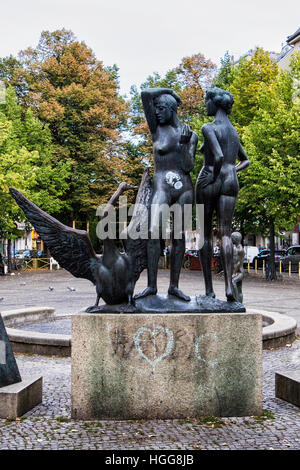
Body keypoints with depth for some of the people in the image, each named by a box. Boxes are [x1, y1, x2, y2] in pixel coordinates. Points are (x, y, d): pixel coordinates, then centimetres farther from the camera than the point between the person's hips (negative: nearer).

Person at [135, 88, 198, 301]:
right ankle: (152, 285, -14)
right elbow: (146, 94, 1)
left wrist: (185, 143, -10)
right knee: (154, 233, -16)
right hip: (162, 186, -2)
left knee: (179, 236, 2)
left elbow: (188, 167, 2)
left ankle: (174, 286, 6)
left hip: (184, 188, 2)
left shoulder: (191, 135, 11)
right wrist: (170, 91, 14)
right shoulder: (157, 129, 8)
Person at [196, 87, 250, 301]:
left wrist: (214, 176, -8)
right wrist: (231, 171, 16)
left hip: (209, 181, -5)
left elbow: (218, 156, -22)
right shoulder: (234, 131, 18)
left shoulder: (209, 128, -7)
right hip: (231, 182, 5)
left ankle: (209, 288, 4)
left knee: (205, 234, 3)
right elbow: (246, 161, 28)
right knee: (225, 233, -2)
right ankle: (229, 285, -17)